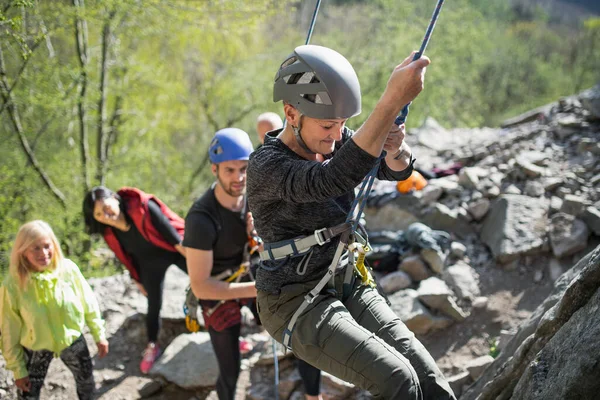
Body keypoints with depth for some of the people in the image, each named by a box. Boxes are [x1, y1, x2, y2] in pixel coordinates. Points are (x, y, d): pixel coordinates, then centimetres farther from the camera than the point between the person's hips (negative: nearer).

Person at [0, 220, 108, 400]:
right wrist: (17, 369, -9)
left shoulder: (68, 269, -22)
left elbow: (88, 304, -6)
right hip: (35, 348, -2)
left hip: (72, 339, 3)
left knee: (86, 380, 24)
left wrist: (99, 335, 4)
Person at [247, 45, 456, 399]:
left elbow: (397, 170, -8)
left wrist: (395, 149, -34)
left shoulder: (334, 139, 0)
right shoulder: (266, 167, -22)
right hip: (297, 303, -6)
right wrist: (392, 100, -51)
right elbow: (332, 181, -41)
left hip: (348, 285, 7)